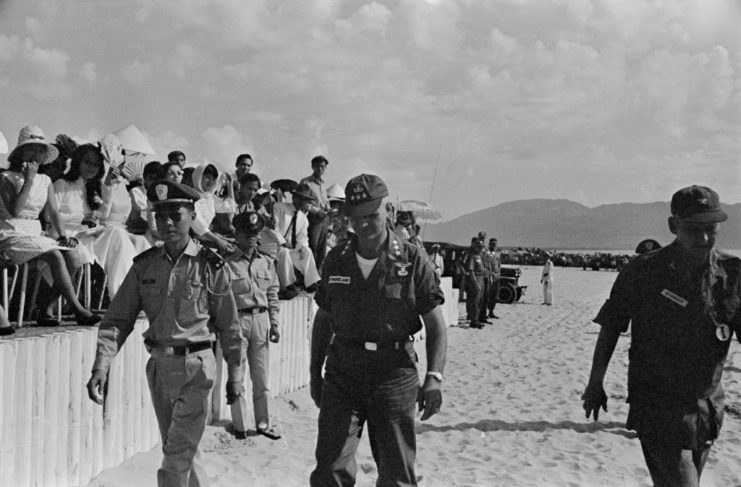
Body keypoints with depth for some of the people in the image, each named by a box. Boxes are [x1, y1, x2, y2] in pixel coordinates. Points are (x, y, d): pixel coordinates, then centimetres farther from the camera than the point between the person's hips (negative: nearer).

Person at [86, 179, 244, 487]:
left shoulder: (211, 266, -7)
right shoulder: (144, 265, 2)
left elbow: (229, 326, -1)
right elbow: (117, 319, -1)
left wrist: (235, 374, 2)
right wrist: (101, 366, -13)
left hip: (196, 365, -4)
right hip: (158, 365, 4)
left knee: (177, 457, -7)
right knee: (177, 450, 19)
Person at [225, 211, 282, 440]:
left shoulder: (266, 262, 10)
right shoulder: (228, 263, -7)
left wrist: (274, 323, 8)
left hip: (261, 319, 5)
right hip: (237, 320, -4)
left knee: (261, 376, 10)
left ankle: (263, 423, 20)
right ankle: (239, 425, 14)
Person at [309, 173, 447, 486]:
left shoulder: (412, 260, -3)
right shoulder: (336, 260, 6)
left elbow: (435, 325, -2)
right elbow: (323, 321, 16)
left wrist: (434, 377, -13)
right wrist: (315, 373, 15)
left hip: (394, 375, -2)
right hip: (342, 373, 2)